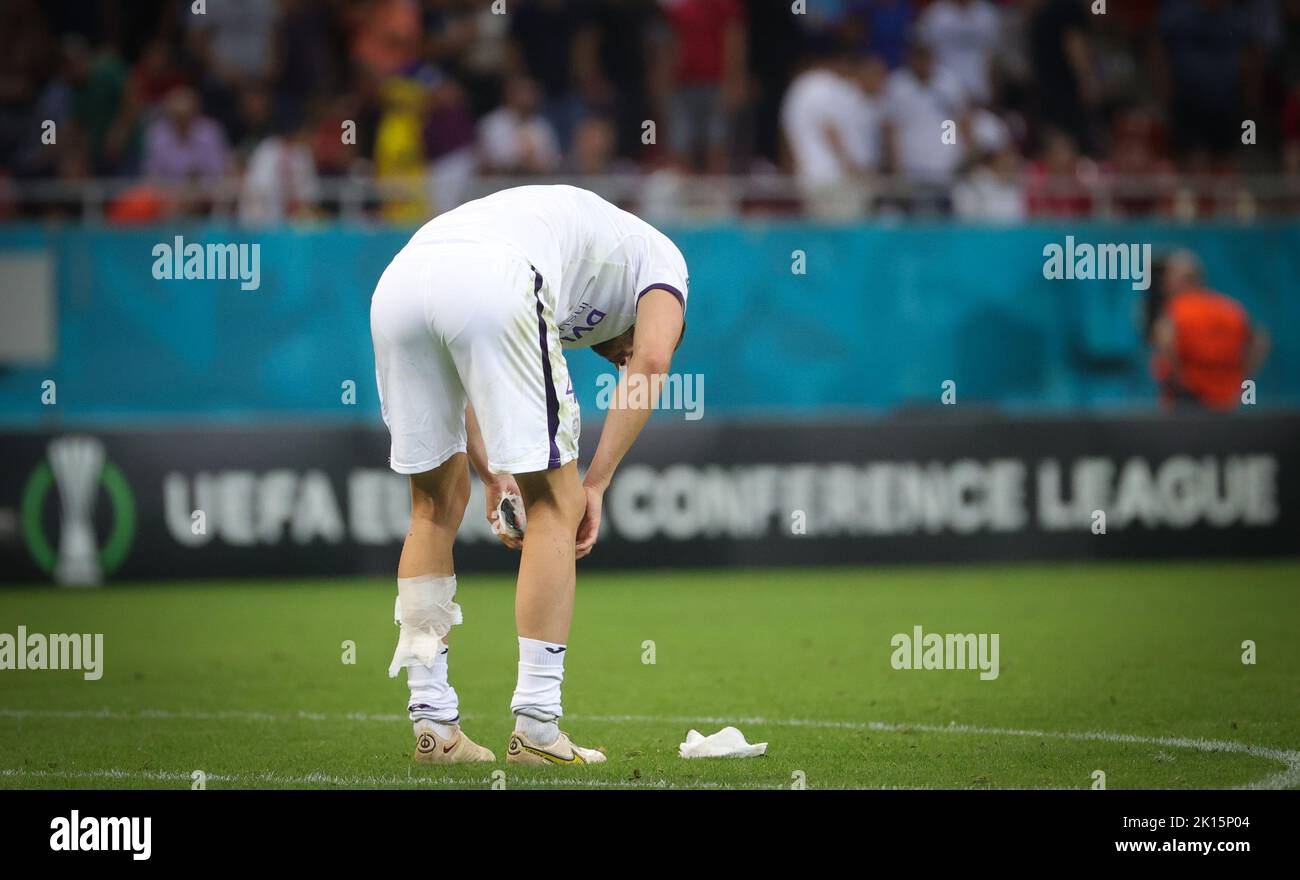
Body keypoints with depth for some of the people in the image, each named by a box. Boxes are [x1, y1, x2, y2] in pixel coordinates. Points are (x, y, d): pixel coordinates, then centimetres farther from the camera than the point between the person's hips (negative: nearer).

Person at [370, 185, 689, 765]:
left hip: (397, 281, 6)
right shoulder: (660, 257, 28)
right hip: (492, 283, -6)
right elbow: (650, 360, 8)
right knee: (553, 505, 6)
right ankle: (536, 728, 4)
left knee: (437, 504, 19)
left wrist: (492, 474, 30)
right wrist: (595, 484, 9)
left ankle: (432, 723, 19)